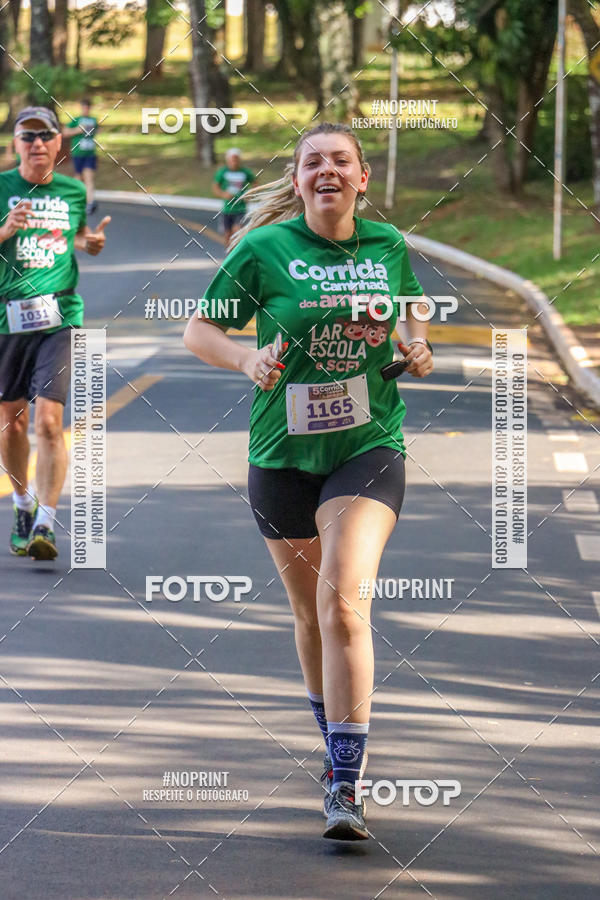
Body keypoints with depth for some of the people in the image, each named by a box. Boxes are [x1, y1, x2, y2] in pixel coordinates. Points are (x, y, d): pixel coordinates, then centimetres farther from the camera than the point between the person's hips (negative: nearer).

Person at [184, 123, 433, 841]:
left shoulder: (388, 245, 3)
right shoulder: (264, 249, -5)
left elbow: (412, 302, 24)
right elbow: (198, 328, 1)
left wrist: (417, 342, 3)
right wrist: (247, 358, -18)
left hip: (369, 446, -1)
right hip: (283, 452, 1)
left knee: (344, 601, -19)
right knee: (309, 612, 14)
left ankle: (345, 784, -20)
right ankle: (337, 743, 40)